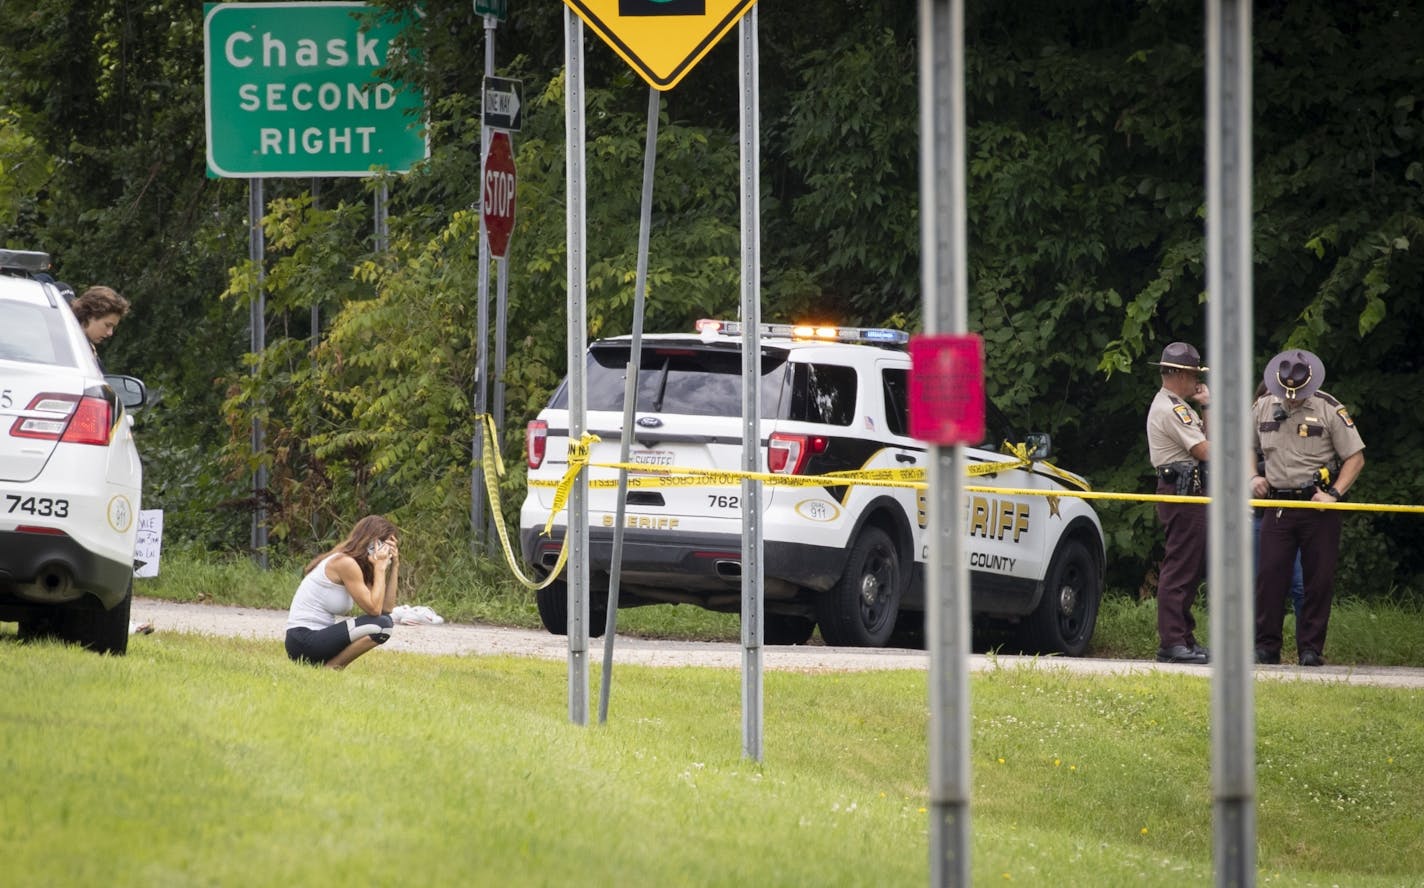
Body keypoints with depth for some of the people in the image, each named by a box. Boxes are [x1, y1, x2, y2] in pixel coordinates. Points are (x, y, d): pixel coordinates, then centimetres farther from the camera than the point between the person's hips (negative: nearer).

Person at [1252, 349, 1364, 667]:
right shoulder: (1263, 408, 6)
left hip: (1318, 507, -3)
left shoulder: (1329, 409, -5)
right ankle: (1266, 647, 3)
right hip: (1278, 504, 3)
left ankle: (1311, 649, 6)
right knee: (1269, 575, -3)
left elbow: (1355, 458, -3)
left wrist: (1333, 494, -14)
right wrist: (1254, 477, 5)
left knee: (1319, 579, -1)